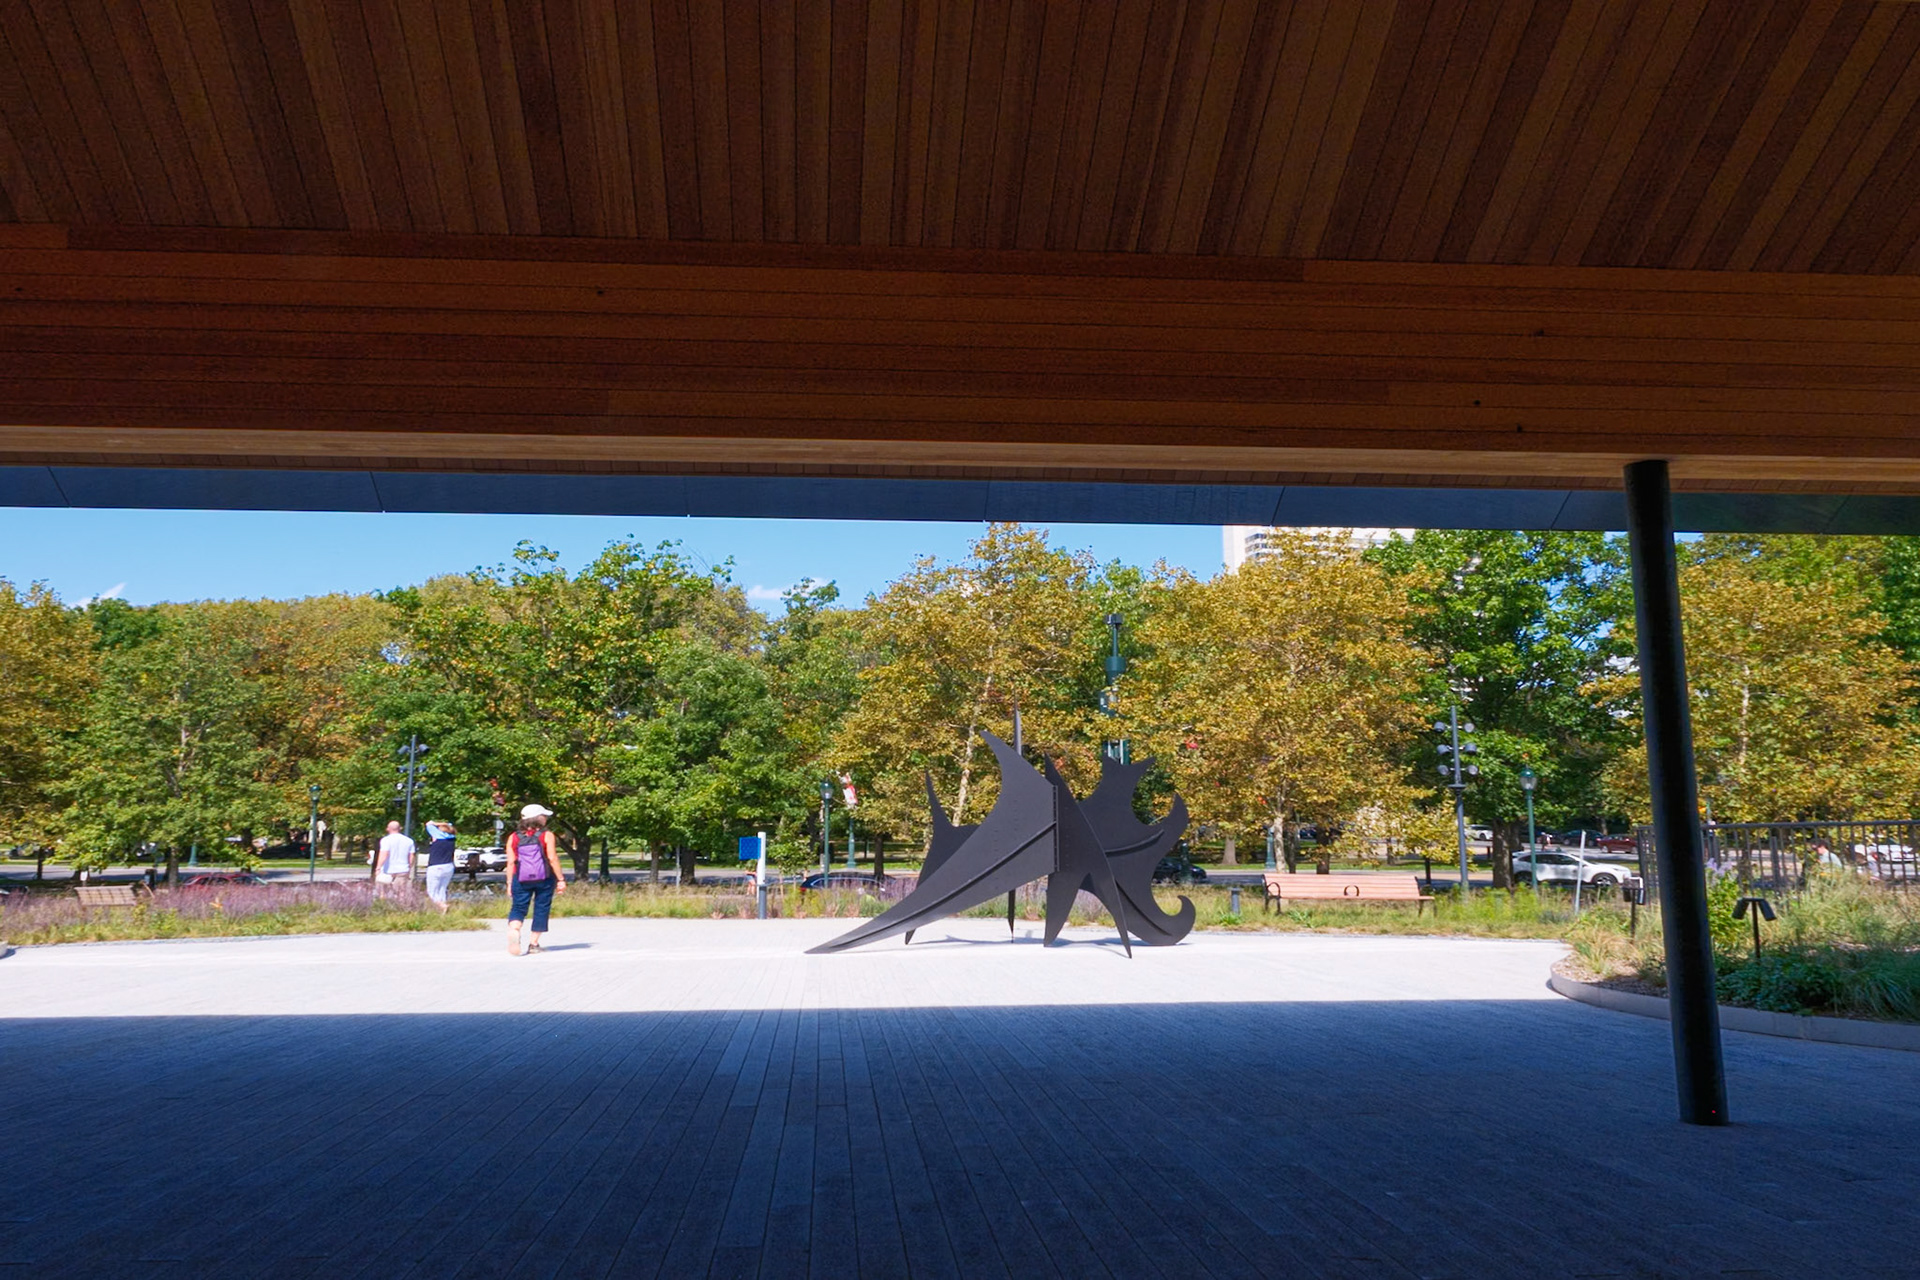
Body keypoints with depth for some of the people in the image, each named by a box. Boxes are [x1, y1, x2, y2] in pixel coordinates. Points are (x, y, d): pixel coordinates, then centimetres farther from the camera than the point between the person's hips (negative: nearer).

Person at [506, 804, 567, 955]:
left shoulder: (514, 838, 6)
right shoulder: (546, 835, -3)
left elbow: (511, 862, 3)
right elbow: (552, 859, -8)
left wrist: (510, 883, 9)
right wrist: (561, 879, -3)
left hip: (521, 879, 2)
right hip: (544, 878, -2)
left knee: (518, 907, 5)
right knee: (541, 909, 8)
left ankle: (513, 929, -26)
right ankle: (534, 944, 10)